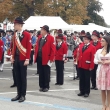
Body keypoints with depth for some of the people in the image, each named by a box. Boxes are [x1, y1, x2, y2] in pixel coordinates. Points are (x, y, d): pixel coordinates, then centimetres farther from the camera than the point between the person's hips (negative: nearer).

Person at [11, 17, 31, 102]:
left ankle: (23, 95, 10)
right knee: (17, 77, 10)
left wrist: (27, 59, -14)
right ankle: (19, 94, 18)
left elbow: (29, 48, -10)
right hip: (16, 59, 6)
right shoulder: (15, 35, 9)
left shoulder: (27, 34, -9)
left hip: (23, 59, -6)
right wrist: (12, 57, 8)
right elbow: (14, 47, 13)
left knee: (23, 77, 2)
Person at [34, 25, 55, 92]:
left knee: (46, 73, 4)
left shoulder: (51, 38, -7)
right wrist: (36, 57, 8)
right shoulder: (39, 38, 11)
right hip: (39, 58, 6)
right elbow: (37, 47, 14)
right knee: (41, 73, 10)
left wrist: (51, 59, -14)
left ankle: (46, 87, 12)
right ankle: (41, 86, 18)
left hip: (46, 59, -5)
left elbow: (53, 49, -10)